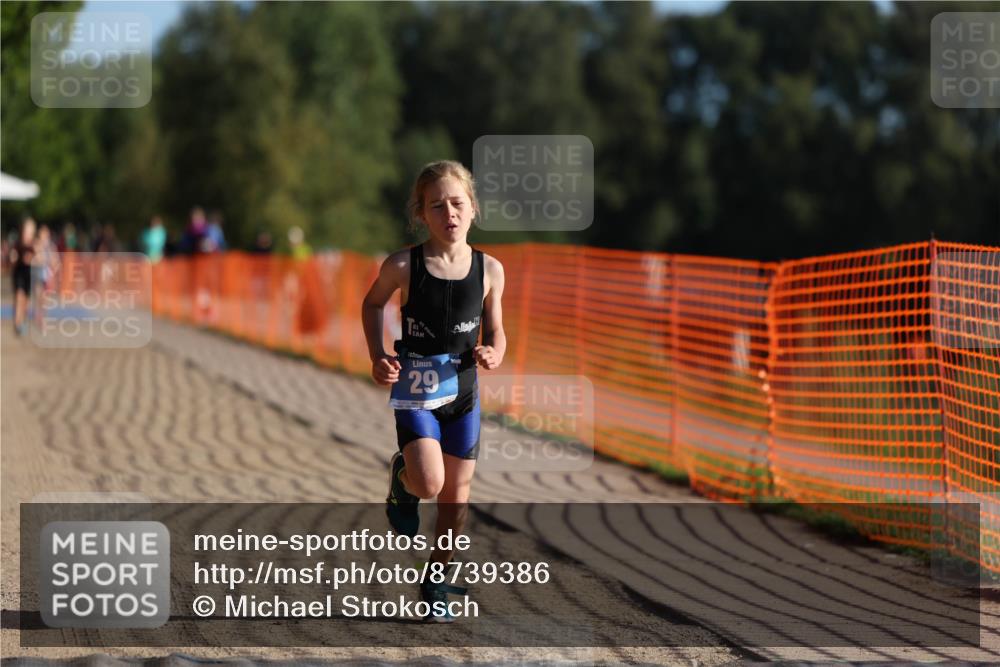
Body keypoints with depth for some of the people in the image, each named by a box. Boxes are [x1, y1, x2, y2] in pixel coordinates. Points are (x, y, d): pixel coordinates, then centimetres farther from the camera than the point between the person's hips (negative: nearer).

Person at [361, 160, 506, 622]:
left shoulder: (489, 270, -5)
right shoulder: (403, 266, -11)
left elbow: (495, 330, 8)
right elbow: (372, 304, 9)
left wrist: (494, 353, -14)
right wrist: (377, 356, -2)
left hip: (463, 391, 3)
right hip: (414, 390, -3)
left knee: (457, 493, 9)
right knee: (428, 483, -20)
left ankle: (436, 580, 27)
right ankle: (401, 479, 17)